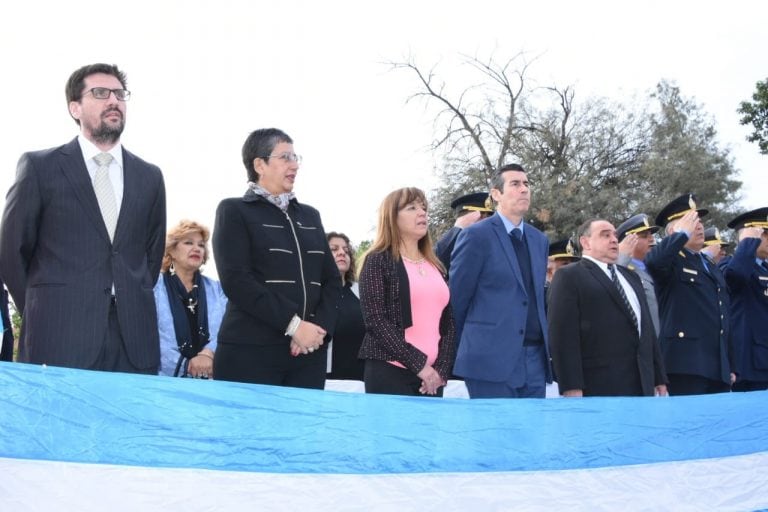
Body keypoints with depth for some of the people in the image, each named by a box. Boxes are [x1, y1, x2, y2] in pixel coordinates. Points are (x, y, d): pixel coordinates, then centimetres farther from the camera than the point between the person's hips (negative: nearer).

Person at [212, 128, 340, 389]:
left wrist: (320, 325, -6)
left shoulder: (310, 215, 19)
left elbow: (332, 279, 14)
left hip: (308, 351, 5)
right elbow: (236, 280, -10)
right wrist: (293, 323, -16)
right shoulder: (234, 210, 3)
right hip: (251, 351, -5)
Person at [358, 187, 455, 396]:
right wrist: (418, 363, -13)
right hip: (390, 372, -5)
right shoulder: (378, 261, 0)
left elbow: (448, 322, 13)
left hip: (432, 375, 5)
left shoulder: (435, 266, 16)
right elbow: (376, 321, -10)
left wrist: (441, 369, -2)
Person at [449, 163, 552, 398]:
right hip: (492, 359, -6)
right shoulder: (476, 236, -5)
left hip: (535, 359, 6)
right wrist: (465, 348, 4)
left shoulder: (539, 240, 15)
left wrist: (544, 348, 14)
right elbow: (456, 298, -3)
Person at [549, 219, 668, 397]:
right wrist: (571, 386, -19)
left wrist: (659, 377, 17)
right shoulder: (569, 276, 0)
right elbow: (564, 333, -10)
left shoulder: (631, 277, 24)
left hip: (641, 384, 7)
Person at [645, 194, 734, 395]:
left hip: (719, 369, 8)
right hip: (686, 365, -7)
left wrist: (730, 367, 20)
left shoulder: (713, 269, 23)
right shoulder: (671, 262, -1)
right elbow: (652, 260, -27)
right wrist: (684, 233, -12)